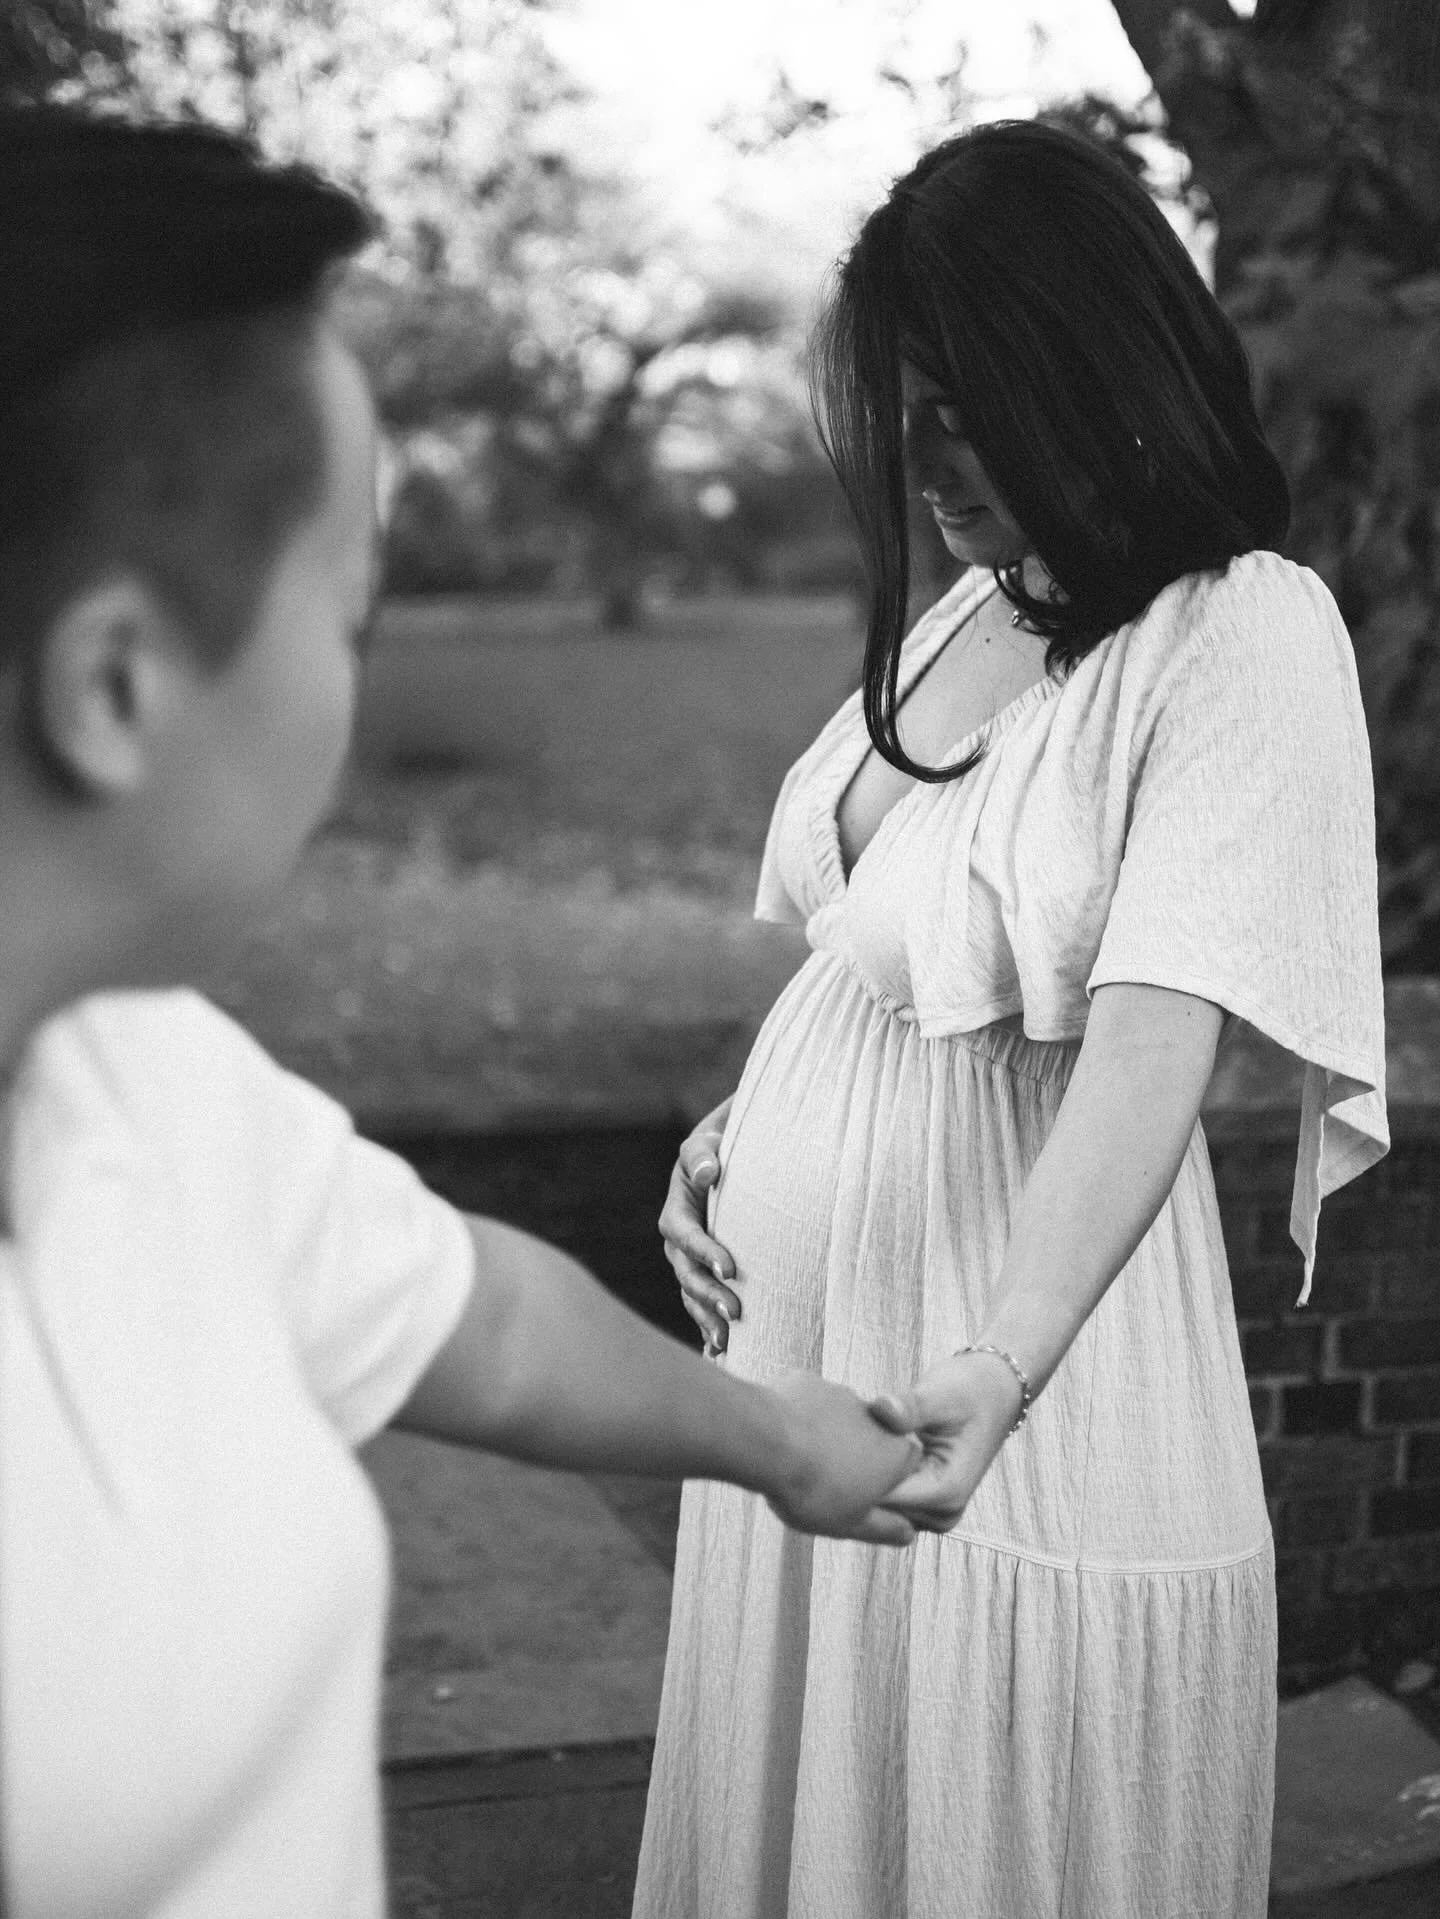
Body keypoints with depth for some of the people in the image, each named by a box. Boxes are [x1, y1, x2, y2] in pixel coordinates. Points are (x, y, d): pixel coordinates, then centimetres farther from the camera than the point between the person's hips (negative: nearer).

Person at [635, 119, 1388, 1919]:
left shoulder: (1250, 637, -14)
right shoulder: (968, 608, 9)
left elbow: (1153, 1042, -26)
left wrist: (1001, 1364, -38)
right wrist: (733, 1126, 4)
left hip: (1001, 1328, -7)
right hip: (791, 1318, 7)